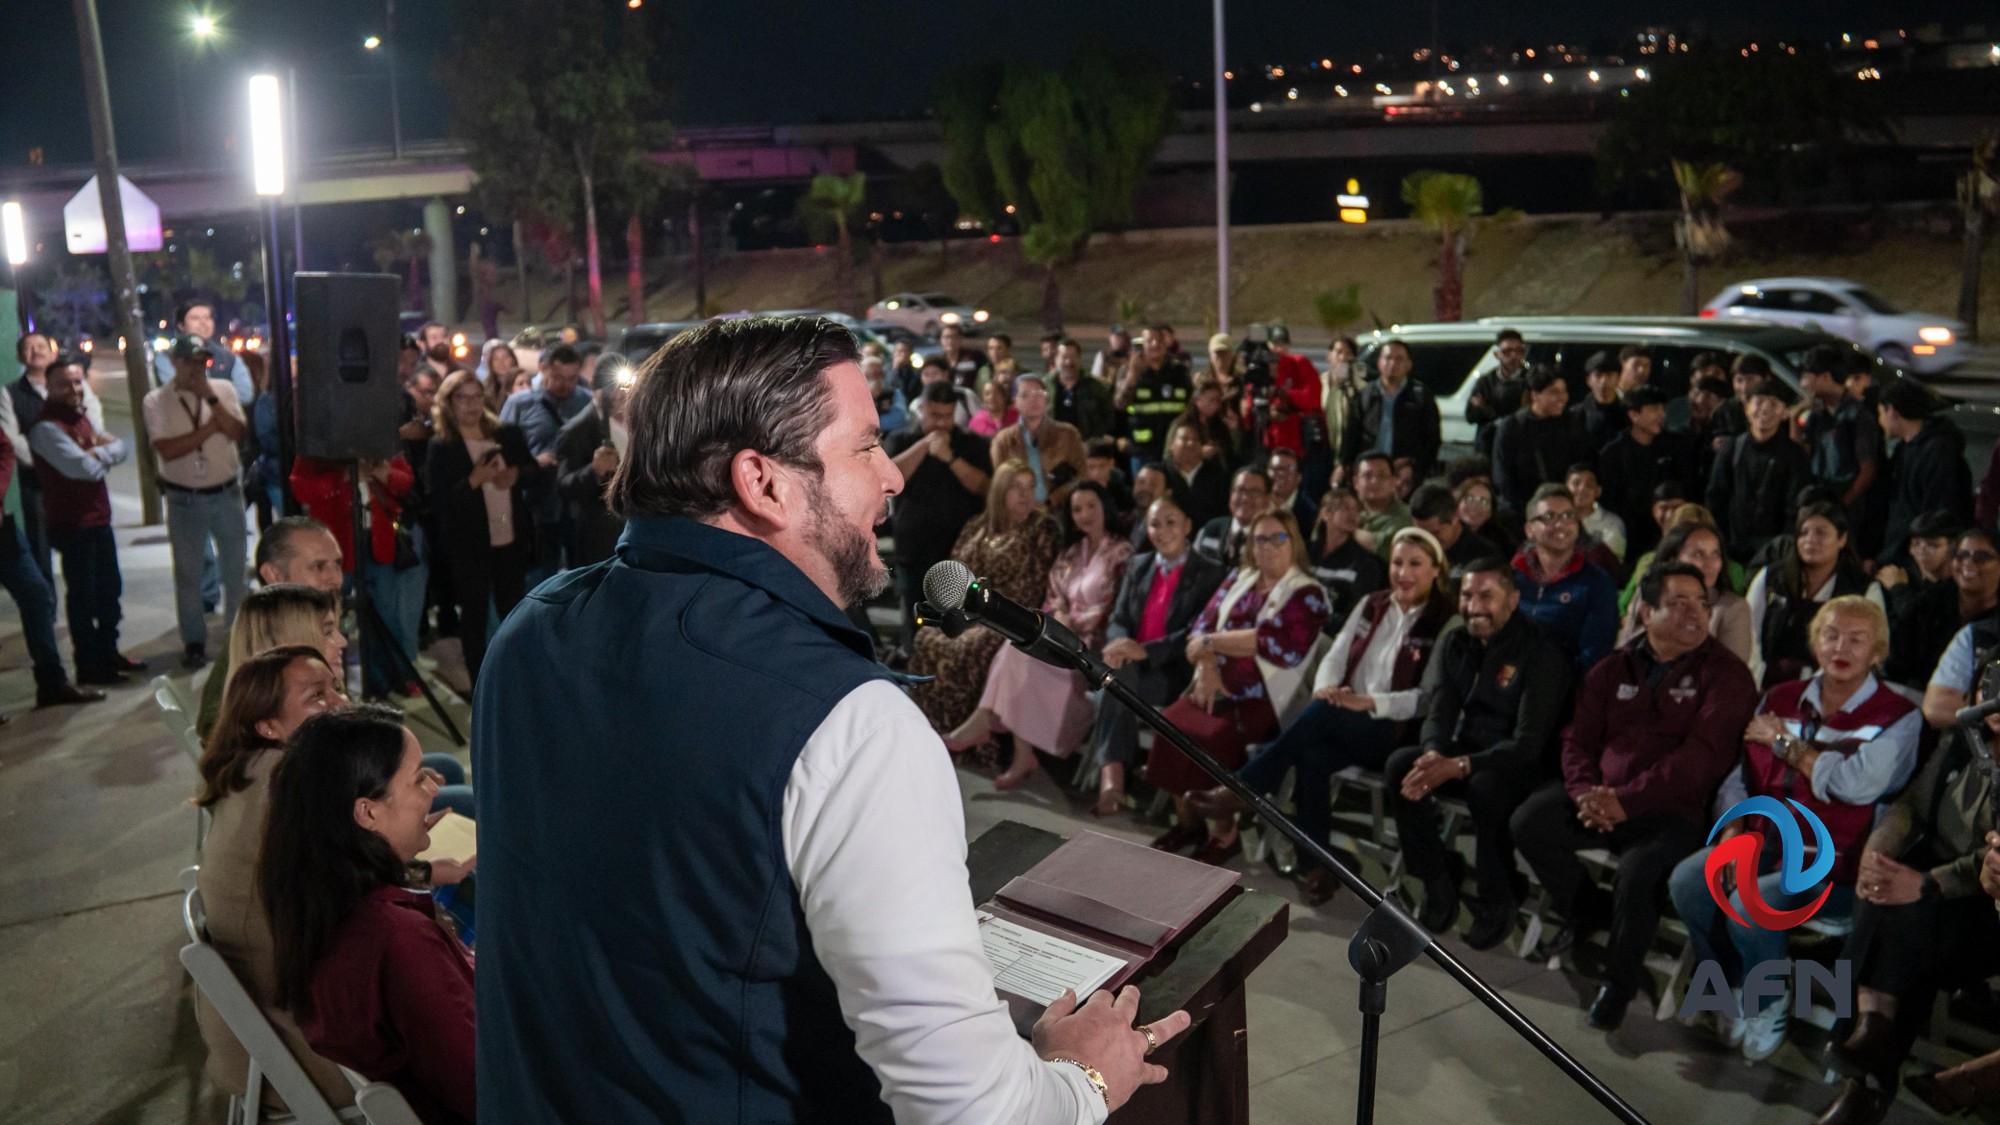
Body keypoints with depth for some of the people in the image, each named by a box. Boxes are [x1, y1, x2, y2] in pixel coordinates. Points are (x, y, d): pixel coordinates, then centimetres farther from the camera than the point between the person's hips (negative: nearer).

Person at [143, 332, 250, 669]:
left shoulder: (223, 390, 1)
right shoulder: (156, 400, -3)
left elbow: (237, 433, -14)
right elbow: (167, 449, -15)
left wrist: (209, 396, -18)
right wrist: (210, 428, -14)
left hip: (226, 493, 1)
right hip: (185, 499, -1)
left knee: (235, 568, 8)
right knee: (188, 572, 6)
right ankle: (194, 641, 17)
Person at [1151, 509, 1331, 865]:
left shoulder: (1307, 594, -3)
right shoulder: (1239, 580, 16)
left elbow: (1270, 643, -16)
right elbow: (1203, 625, 8)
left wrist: (1212, 642, -9)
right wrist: (1207, 668, -10)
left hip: (1260, 697, -5)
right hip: (1219, 686, 6)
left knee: (1214, 737, -29)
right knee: (1171, 723, -19)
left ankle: (1224, 833, -9)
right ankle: (1188, 821, -1)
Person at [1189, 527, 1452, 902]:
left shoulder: (1446, 623, -1)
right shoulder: (1371, 605, 17)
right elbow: (1334, 657, 13)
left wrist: (1370, 702, -21)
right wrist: (1326, 687, -11)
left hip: (1395, 732, -5)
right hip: (1341, 726, 5)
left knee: (1322, 714, -34)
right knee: (1312, 755, -31)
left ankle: (1241, 790, -28)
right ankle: (1319, 861, -22)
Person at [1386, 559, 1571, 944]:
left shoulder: (1540, 654, -14)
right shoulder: (1454, 642, 4)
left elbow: (1528, 743, -21)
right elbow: (1437, 710, -2)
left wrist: (1459, 766, -34)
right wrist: (1433, 754, -26)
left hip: (1517, 764, -5)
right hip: (1460, 748, 5)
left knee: (1485, 787, -38)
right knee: (1400, 764, -23)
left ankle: (1498, 903, -15)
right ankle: (1439, 878, -9)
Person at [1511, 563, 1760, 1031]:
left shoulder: (1725, 675, -3)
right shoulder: (1613, 670, 12)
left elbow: (1702, 755, -15)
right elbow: (1578, 738, 12)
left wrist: (1626, 799, -22)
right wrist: (1585, 791, -10)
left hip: (1672, 811, -5)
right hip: (1600, 797, 5)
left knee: (1638, 870, -32)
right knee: (1528, 822, -17)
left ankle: (1619, 982, -3)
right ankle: (1582, 910, 12)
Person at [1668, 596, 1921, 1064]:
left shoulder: (1898, 718, -4)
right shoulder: (1782, 700, 12)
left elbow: (1856, 785, -20)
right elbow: (1741, 777, 13)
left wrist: (1785, 741, -8)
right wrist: (1734, 830, -5)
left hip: (1835, 866, -5)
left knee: (1749, 902, -30)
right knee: (1686, 881, -21)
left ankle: (1769, 1004, 0)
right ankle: (1736, 989, 3)